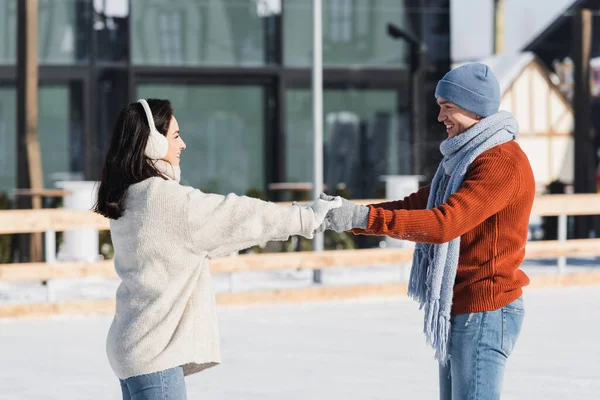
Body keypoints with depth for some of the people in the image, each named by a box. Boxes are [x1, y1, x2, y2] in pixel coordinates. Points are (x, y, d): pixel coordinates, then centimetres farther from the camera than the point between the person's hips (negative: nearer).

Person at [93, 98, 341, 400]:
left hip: (134, 345, 10)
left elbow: (205, 241, 17)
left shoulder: (127, 199, 11)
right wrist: (307, 218, 0)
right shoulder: (163, 197, -17)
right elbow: (238, 216, -11)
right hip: (153, 352, -10)